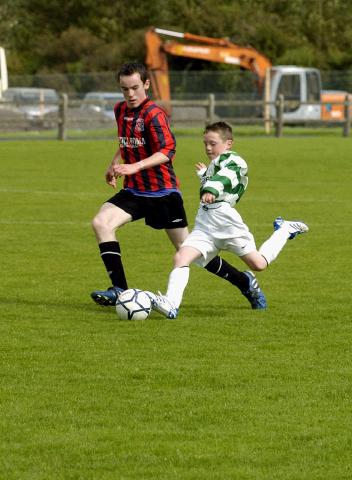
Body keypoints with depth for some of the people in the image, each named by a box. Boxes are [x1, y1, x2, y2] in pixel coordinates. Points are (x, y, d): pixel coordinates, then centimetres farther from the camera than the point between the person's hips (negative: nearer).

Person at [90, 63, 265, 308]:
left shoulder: (154, 114, -16)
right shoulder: (121, 110, 8)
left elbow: (167, 151, -24)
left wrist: (135, 167, -35)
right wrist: (115, 165, 16)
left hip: (162, 192, -7)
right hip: (134, 191, 7)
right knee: (101, 223, -16)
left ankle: (244, 282, 15)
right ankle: (120, 291, -13)